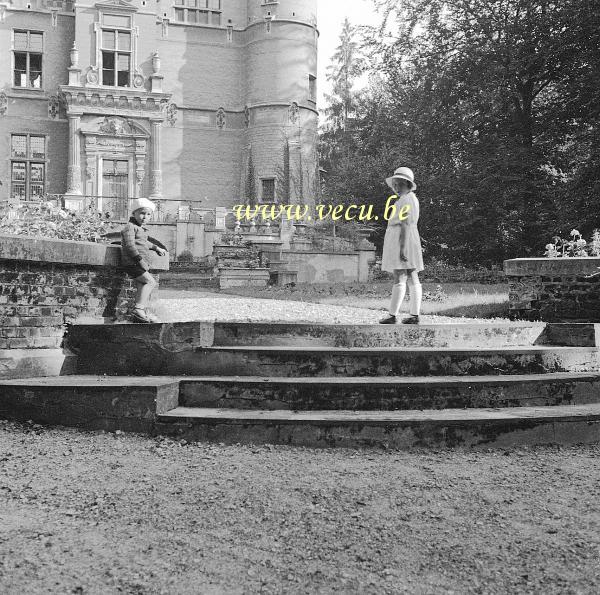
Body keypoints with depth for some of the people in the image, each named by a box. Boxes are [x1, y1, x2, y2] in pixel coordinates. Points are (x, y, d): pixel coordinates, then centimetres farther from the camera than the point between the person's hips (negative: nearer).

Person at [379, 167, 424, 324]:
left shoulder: (406, 199, -10)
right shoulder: (411, 199, 22)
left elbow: (406, 224, -19)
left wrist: (402, 247, -24)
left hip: (401, 240, -11)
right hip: (409, 241, 11)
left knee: (399, 279, -12)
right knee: (413, 279, 5)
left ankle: (393, 316, -14)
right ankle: (415, 315, 5)